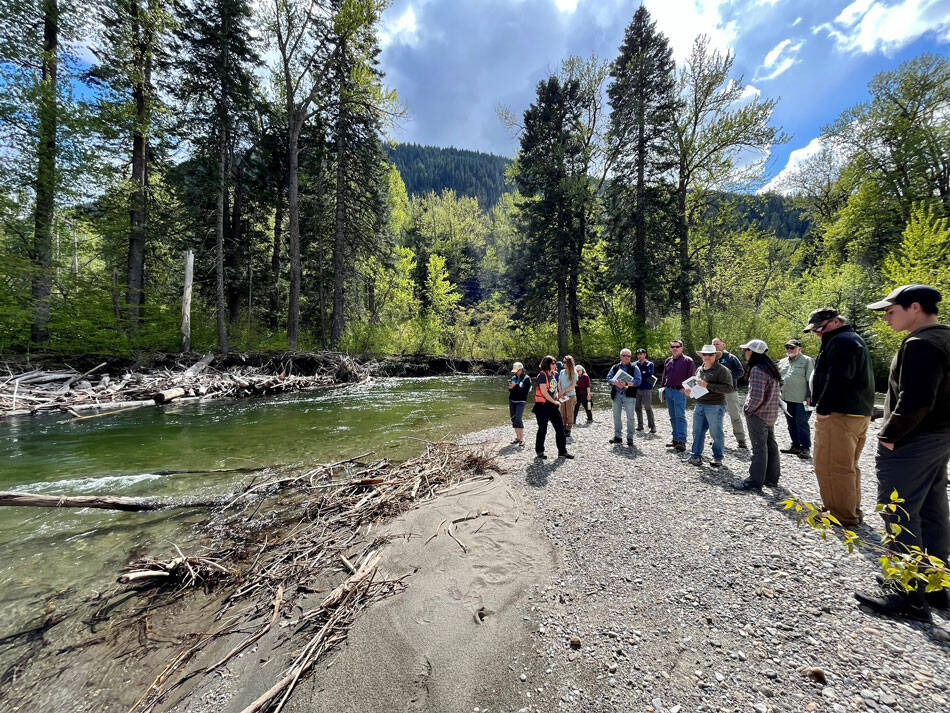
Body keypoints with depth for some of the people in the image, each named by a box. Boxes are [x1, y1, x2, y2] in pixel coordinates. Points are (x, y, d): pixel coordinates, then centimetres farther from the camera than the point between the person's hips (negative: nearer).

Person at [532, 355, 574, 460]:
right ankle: (540, 451, 18)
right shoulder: (542, 375, -14)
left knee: (560, 427, 6)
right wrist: (554, 401, -14)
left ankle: (562, 451, 14)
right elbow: (543, 391, -20)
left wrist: (556, 400, 4)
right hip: (543, 405, -8)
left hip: (552, 405, 8)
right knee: (542, 429, 2)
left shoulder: (553, 375, 11)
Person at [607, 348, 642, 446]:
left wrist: (626, 384, -20)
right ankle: (617, 436, 18)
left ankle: (630, 438, 7)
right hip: (616, 395, 3)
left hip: (629, 395, -3)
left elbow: (638, 380, -7)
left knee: (630, 417, -2)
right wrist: (616, 383, -17)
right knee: (616, 416, 8)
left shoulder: (634, 368, 5)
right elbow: (608, 378, 3)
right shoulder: (615, 367, 14)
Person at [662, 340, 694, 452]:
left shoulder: (688, 361, -3)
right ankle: (675, 439, 18)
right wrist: (663, 389, 17)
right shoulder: (668, 361, 14)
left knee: (680, 416, -9)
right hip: (668, 391, 6)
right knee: (673, 417, 10)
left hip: (680, 391, -6)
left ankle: (682, 441, -7)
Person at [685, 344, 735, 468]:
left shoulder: (722, 370, -7)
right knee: (697, 431, 8)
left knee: (716, 433, 5)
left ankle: (717, 458, 19)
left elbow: (728, 388, -18)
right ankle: (696, 455, 16)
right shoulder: (699, 369, 15)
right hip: (699, 405, 6)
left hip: (715, 406, -6)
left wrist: (708, 385, -23)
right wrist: (690, 390, 7)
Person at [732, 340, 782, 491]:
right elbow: (778, 388, 19)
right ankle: (772, 477, 29)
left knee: (759, 448, -4)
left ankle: (755, 481, 4)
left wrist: (748, 409, -10)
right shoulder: (771, 368, 12)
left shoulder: (757, 370, -21)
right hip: (771, 414, 10)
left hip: (758, 415, -10)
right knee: (770, 445, 17)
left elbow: (757, 396, -26)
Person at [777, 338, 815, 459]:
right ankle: (795, 445, 23)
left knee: (802, 424, -3)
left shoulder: (807, 361, -4)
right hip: (786, 399, 6)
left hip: (801, 400, -6)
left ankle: (805, 448, 6)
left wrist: (810, 396, -14)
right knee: (791, 424, 13)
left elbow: (811, 380, -9)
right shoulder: (782, 362, 15)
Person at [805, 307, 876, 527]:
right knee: (848, 466, 19)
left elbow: (837, 379, -23)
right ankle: (853, 511, 29)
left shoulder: (840, 341, -13)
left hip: (839, 415, -11)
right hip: (860, 412, 11)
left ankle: (842, 515, 3)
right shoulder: (855, 339, 21)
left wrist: (823, 408, -19)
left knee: (830, 466, -4)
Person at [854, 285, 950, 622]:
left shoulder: (920, 344, -19)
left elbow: (914, 401, -26)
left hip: (911, 443, -10)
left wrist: (889, 436, -15)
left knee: (899, 516, -1)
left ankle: (910, 597, 7)